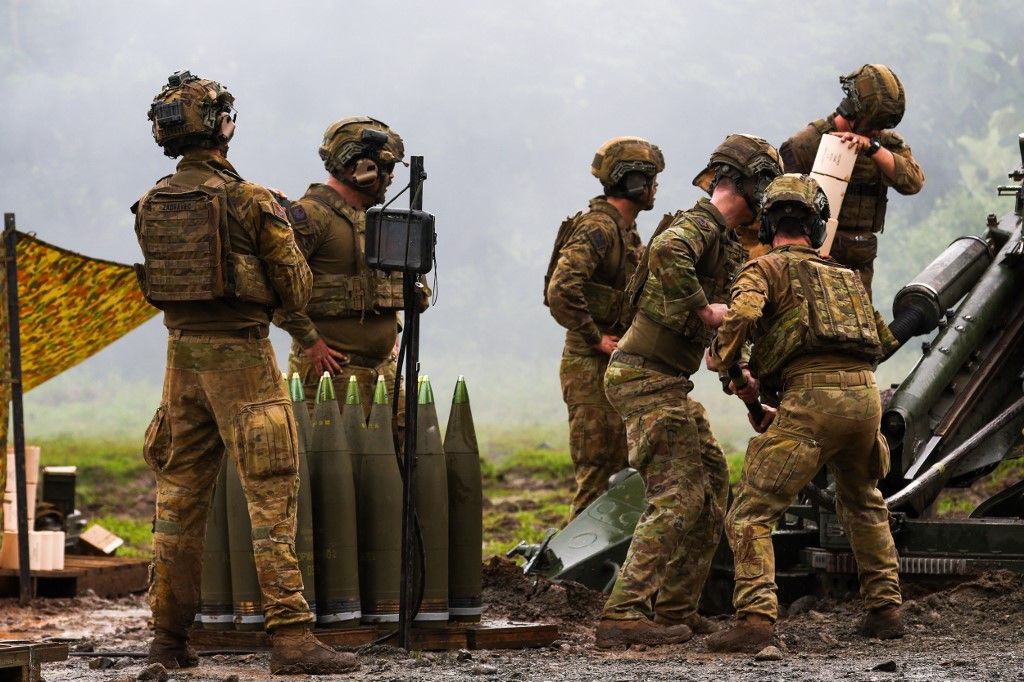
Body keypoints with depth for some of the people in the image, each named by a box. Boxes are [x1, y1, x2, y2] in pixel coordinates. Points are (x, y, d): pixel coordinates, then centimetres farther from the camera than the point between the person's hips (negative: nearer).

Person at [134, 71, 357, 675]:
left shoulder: (151, 206, 5)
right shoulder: (251, 200, -12)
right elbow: (296, 292, -6)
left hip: (181, 353, 6)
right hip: (241, 356, -6)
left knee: (180, 494, 13)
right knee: (271, 495, -5)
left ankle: (169, 633, 17)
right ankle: (290, 633, -11)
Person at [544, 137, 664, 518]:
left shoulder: (625, 232, 17)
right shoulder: (597, 228, -15)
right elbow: (561, 290, -27)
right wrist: (596, 338, -20)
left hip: (616, 370, 10)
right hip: (592, 368, -10)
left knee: (620, 470, 13)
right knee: (598, 473, -9)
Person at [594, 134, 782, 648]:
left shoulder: (728, 242, 17)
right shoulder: (699, 225, -15)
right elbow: (667, 253, -39)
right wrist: (703, 310, -28)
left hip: (669, 382, 10)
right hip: (646, 377, -10)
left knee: (710, 481, 14)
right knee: (677, 496, -14)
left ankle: (675, 608, 16)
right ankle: (624, 615, -17)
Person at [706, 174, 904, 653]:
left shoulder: (767, 268, 9)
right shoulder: (847, 277, 28)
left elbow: (742, 314, -12)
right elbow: (885, 340, 34)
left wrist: (722, 362, 7)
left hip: (812, 397, -6)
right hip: (866, 394, 6)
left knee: (750, 514, -3)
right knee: (863, 505, 32)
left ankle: (755, 620, -19)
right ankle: (885, 610, 30)